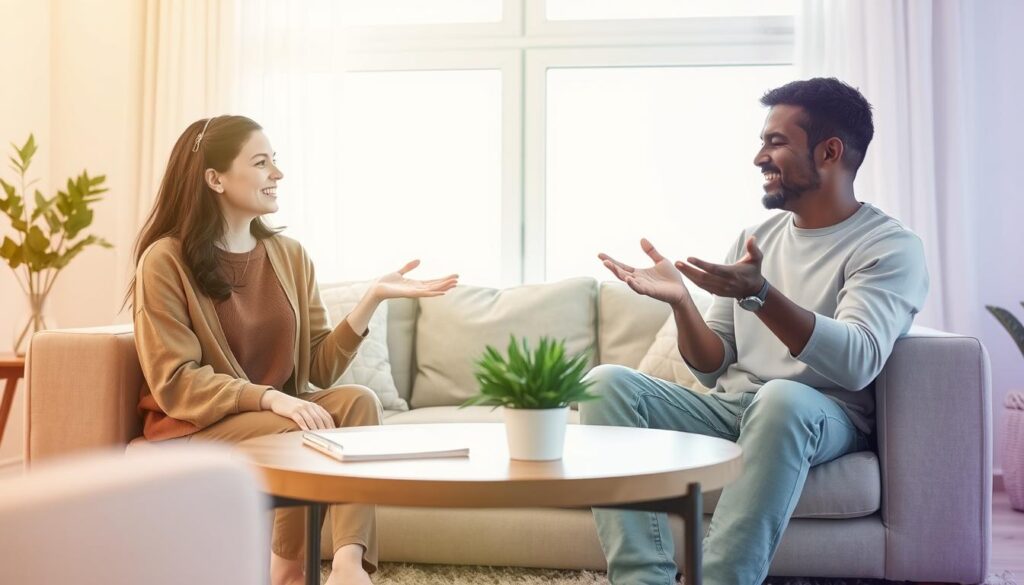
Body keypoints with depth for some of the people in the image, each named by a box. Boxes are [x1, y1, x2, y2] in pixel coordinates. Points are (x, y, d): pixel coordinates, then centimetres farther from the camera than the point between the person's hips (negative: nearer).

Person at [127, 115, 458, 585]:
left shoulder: (290, 255, 4)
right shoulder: (166, 260, -11)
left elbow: (320, 369, -2)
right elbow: (175, 384, -16)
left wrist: (373, 298, -14)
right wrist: (269, 398, -30)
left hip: (278, 411, 5)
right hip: (195, 422, -5)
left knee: (358, 400, -23)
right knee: (305, 431, -30)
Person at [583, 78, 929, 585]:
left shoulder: (890, 247, -2)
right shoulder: (755, 237, 15)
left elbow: (857, 362, -21)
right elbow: (714, 370, 11)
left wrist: (759, 294, -32)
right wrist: (680, 300, -8)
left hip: (822, 417, -5)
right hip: (727, 410, 6)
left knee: (781, 397, -39)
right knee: (608, 382, -17)